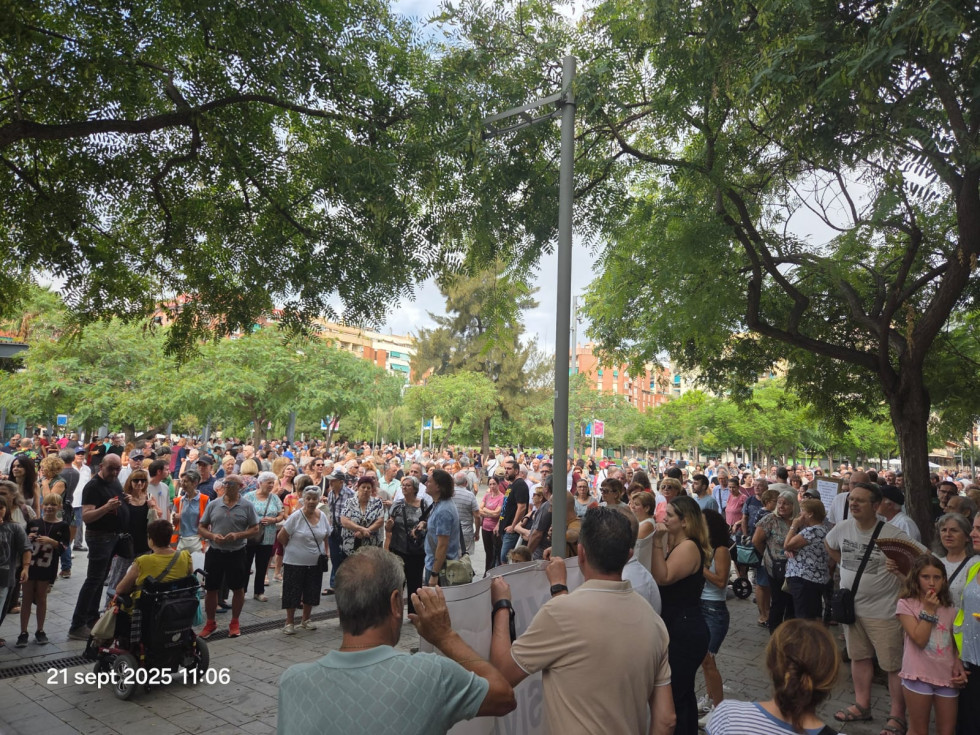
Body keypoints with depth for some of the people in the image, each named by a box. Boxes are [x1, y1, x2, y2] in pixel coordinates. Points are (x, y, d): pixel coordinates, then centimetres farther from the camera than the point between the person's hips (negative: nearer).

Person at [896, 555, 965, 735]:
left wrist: (958, 666, -3)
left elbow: (954, 643, 14)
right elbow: (920, 640, -16)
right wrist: (929, 610, -16)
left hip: (947, 677, 5)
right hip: (919, 676, -5)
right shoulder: (906, 604, -8)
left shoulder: (949, 608, 8)